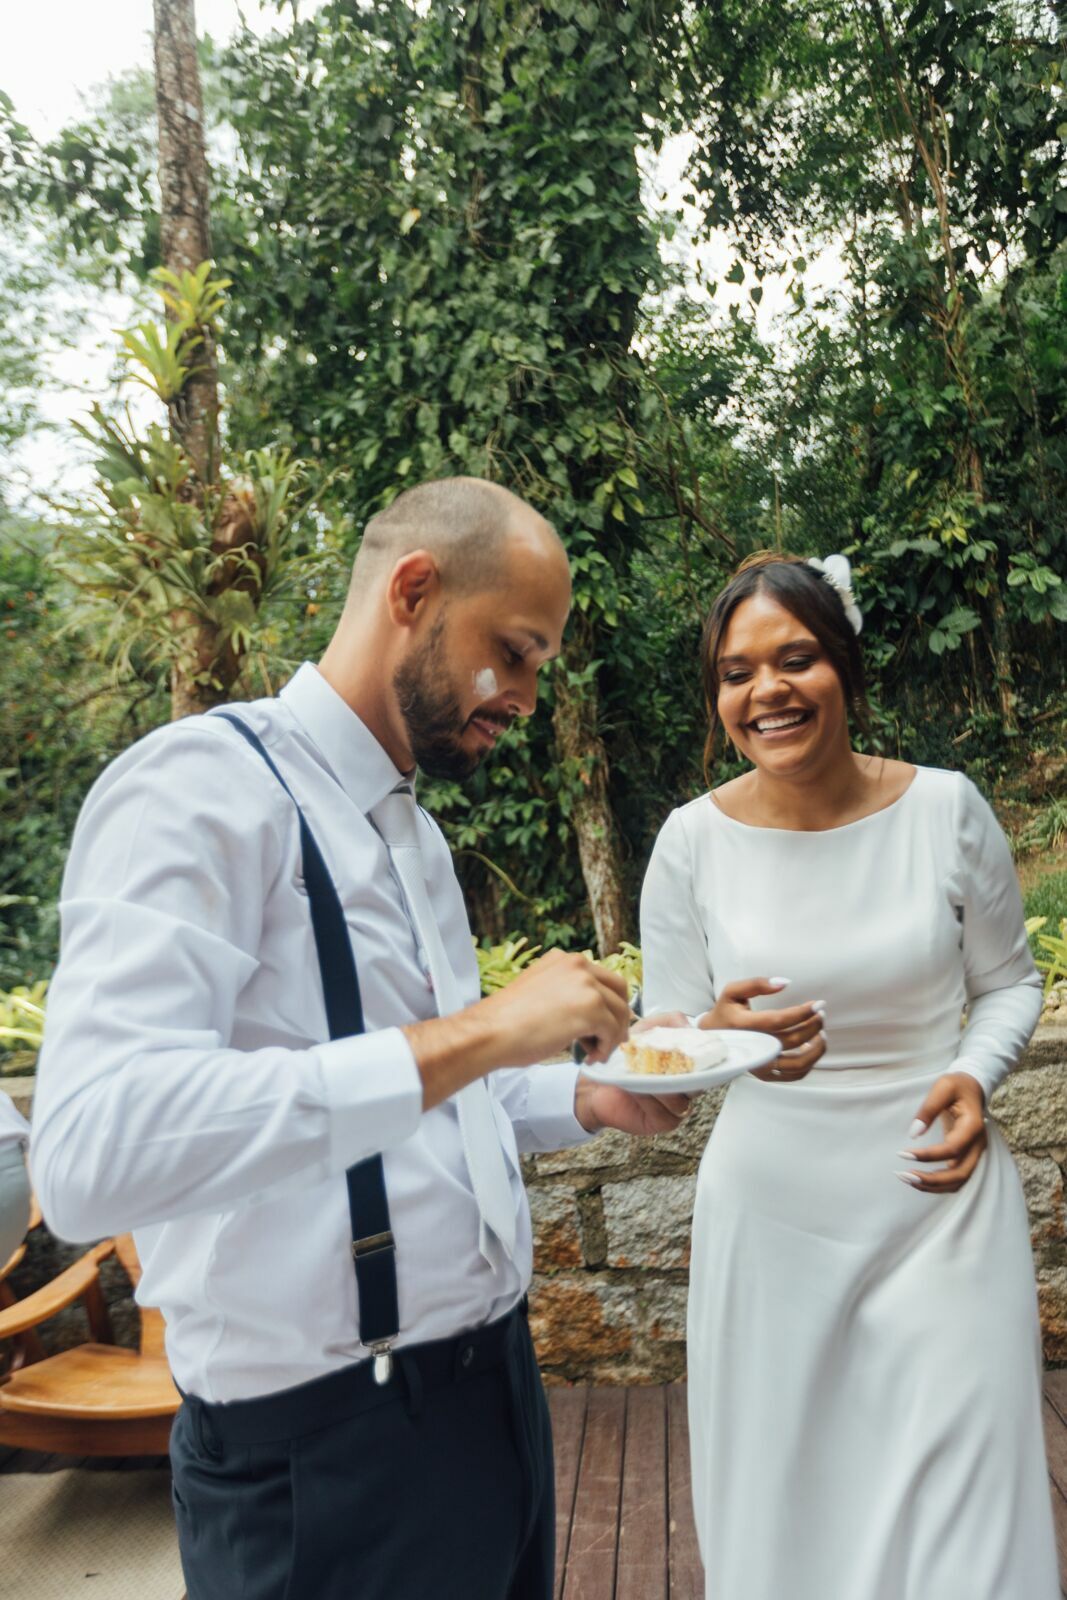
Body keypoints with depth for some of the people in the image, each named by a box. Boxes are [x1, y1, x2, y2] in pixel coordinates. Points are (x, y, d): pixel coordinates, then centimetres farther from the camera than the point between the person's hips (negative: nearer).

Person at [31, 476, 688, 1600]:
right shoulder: (202, 787, -17)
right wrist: (472, 1034, -30)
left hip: (492, 1379, 8)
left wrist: (586, 1101, 3)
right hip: (326, 1444, -8)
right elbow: (92, 1153, -31)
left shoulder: (408, 829, 11)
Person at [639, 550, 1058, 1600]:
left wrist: (975, 1075, -12)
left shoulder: (945, 808, -8)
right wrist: (717, 1038, -23)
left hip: (939, 1196, 0)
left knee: (958, 1507, 8)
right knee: (784, 1503, 16)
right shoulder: (693, 839, -8)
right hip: (773, 1208, 1)